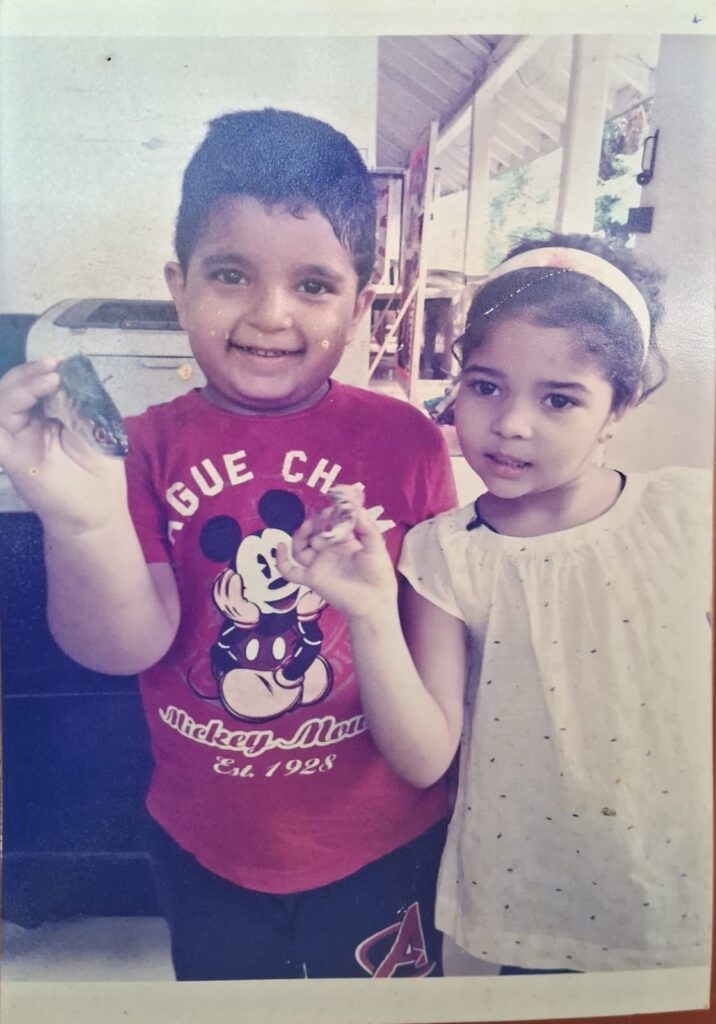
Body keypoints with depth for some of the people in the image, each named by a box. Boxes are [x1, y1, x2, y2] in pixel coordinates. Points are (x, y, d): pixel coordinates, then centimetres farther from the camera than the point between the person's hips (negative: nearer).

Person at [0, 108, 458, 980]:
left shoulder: (405, 440, -14)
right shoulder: (145, 449, -10)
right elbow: (128, 646, -19)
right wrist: (81, 520, -34)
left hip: (383, 843, -1)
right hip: (205, 848, 2)